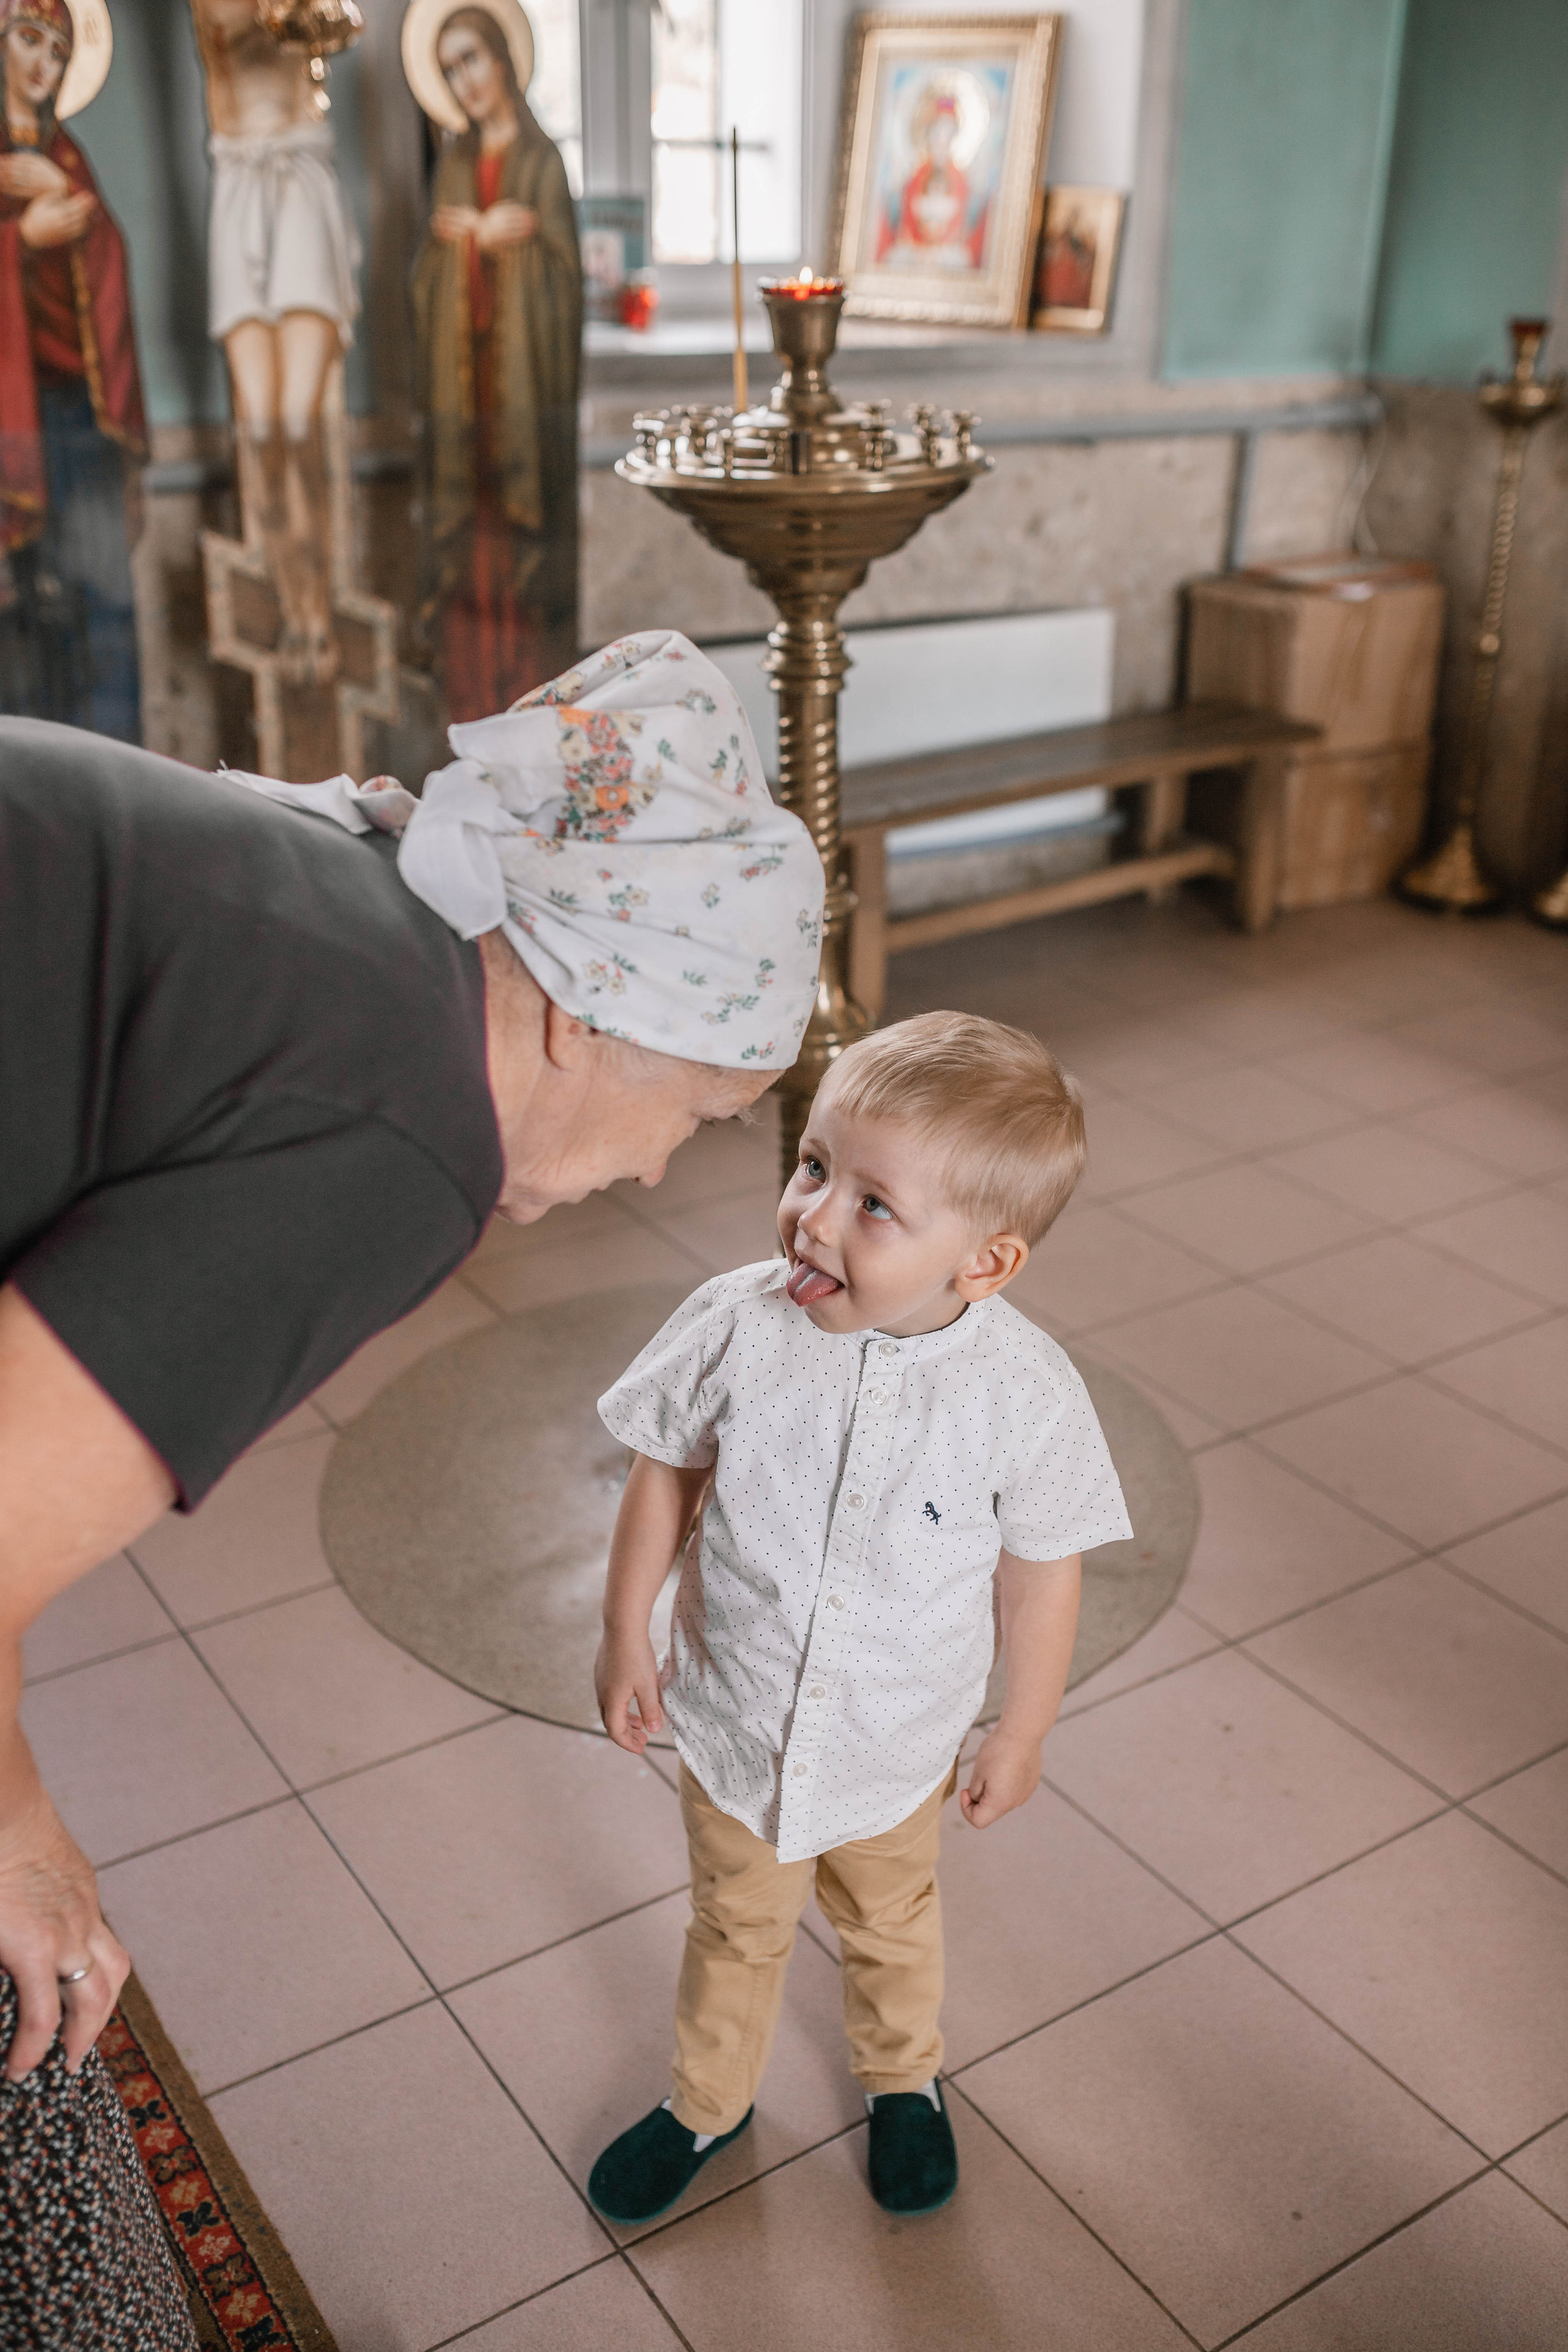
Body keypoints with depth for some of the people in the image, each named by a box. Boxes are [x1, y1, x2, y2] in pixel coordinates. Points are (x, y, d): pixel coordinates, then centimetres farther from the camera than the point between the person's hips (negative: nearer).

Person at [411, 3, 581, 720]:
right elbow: (429, 269, 12)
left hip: (525, 359, -4)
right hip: (462, 359, 4)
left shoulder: (543, 158, 2)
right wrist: (490, 231, -4)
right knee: (466, 528, 1)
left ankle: (533, 694, -1)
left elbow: (561, 263, -6)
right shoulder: (454, 163, 16)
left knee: (528, 519, -6)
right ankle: (473, 694, 6)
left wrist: (471, 232, -8)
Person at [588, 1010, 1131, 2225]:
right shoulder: (738, 1326, -26)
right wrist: (627, 1636, -2)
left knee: (890, 1922, 29)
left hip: (897, 1745, 0)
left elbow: (1041, 1567, -12)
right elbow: (665, 1472, -8)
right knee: (737, 1927, 26)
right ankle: (708, 2102, 54)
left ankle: (904, 2081, 59)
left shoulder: (1026, 1392, -27)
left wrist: (1024, 1734, -1)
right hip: (735, 1718, 0)